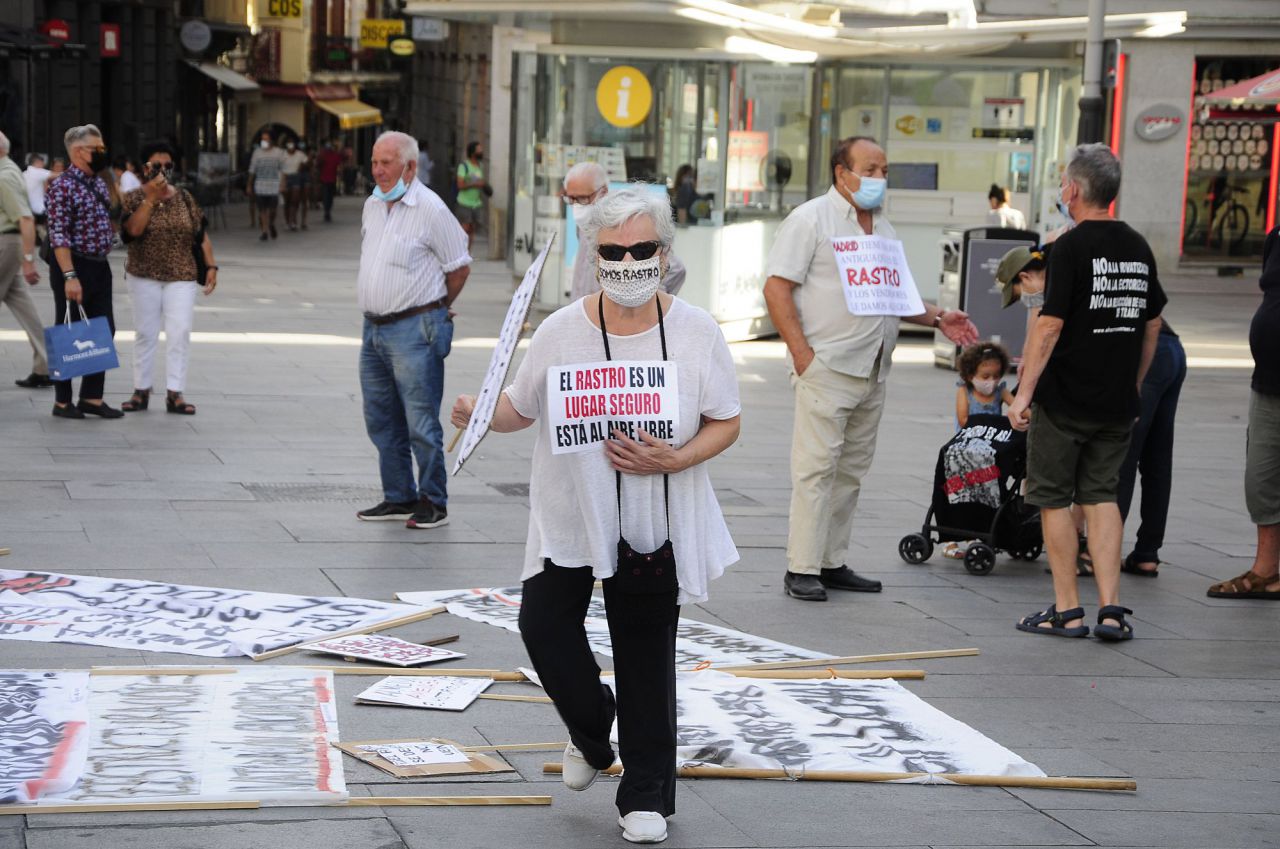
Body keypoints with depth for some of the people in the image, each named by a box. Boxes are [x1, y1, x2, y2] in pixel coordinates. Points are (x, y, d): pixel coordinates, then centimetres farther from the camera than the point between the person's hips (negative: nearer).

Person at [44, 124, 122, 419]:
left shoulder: (99, 183, 12)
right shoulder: (62, 187, -15)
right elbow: (58, 236, -20)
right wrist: (70, 277, -25)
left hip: (100, 266, 8)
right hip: (73, 265, -8)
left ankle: (92, 397, 16)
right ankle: (62, 402, 9)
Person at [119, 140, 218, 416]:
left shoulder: (184, 198, 8)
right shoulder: (134, 198, -1)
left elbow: (201, 235, 10)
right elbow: (133, 229, -18)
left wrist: (211, 266, 1)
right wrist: (151, 197, -21)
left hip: (182, 277, 1)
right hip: (145, 276, -1)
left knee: (179, 332, -7)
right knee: (146, 333, 3)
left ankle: (175, 394, -4)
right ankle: (141, 391, 12)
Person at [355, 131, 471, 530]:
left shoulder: (430, 209, -10)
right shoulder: (372, 205, 13)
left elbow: (459, 267, -4)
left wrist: (433, 310, 6)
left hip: (413, 331, -8)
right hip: (373, 328, 8)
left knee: (421, 423, -5)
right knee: (382, 421, 12)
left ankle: (433, 504, 4)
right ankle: (399, 498, 22)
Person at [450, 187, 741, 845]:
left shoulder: (696, 332, -5)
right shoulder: (562, 331, -4)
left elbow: (725, 422, 1)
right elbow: (521, 407, 7)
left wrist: (675, 460, -17)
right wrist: (480, 413, -14)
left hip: (659, 522, -1)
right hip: (570, 514, 1)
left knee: (646, 653, 4)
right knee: (544, 625, -7)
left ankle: (646, 794, 18)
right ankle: (591, 732, 26)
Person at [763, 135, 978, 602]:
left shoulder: (883, 228, 19)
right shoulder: (811, 219, -5)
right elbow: (777, 288, -10)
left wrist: (937, 317, 11)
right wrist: (802, 352, -17)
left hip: (872, 371, 8)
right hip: (827, 367, -8)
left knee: (851, 471, 10)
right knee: (816, 467, -8)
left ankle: (832, 563, 17)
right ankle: (802, 569, -5)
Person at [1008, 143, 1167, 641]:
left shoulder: (1071, 247, -13)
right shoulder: (1138, 248, 8)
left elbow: (1051, 324, -17)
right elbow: (1152, 325, 14)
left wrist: (1024, 392, -13)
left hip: (1064, 399, -6)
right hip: (1117, 402, 6)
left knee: (1054, 498, 5)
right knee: (1101, 496, 12)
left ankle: (1067, 610, 6)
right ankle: (1110, 609, 2)